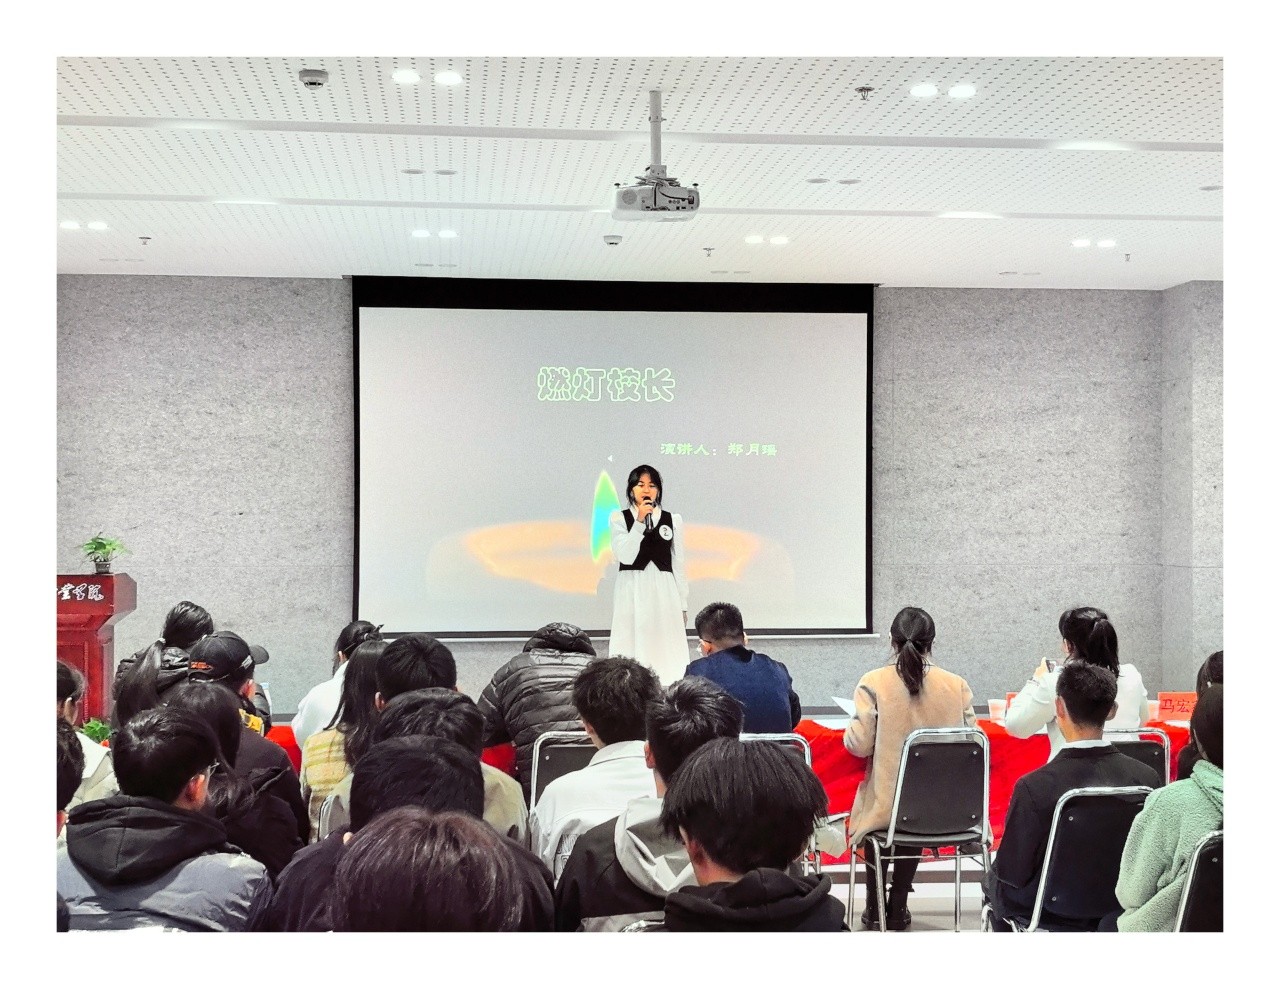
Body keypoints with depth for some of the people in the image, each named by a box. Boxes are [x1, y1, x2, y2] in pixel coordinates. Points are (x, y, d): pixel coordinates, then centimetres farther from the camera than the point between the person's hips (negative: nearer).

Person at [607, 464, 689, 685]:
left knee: (665, 649, 0)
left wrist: (683, 604, 8)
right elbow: (625, 556, -10)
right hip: (632, 591, -2)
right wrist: (639, 522, -15)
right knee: (633, 649, -3)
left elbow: (678, 565, 10)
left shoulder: (673, 521, 9)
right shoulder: (619, 519, 3)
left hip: (664, 591, 2)